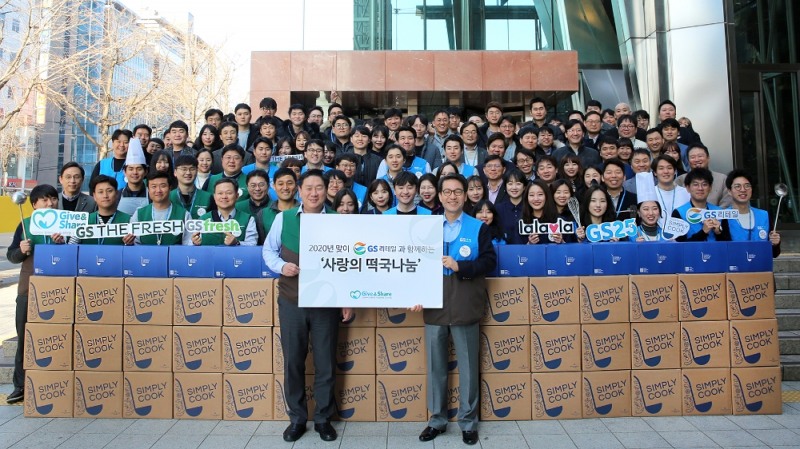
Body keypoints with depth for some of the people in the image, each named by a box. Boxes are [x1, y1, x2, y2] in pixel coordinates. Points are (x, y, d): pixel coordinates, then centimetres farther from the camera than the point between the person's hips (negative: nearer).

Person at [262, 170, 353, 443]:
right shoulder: (283, 218, 0)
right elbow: (268, 250, 10)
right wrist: (281, 266, -12)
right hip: (291, 301, 1)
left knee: (325, 362, 9)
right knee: (293, 361, 10)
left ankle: (323, 419, 27)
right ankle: (297, 418, 28)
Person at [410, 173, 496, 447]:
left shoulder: (478, 227, 4)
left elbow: (489, 261, -4)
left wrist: (460, 266, -18)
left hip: (465, 307, -2)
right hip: (434, 306, 3)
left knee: (468, 367, 6)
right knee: (435, 367, 10)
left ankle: (468, 422, 21)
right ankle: (437, 420, 24)